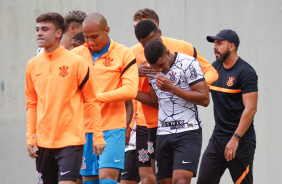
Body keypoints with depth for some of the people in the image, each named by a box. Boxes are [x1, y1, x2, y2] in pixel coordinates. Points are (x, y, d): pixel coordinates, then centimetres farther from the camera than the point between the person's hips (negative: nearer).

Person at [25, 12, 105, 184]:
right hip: (43, 142, 5)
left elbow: (92, 101, -2)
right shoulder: (33, 65, 8)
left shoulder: (76, 62, -5)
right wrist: (30, 137, 9)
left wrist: (98, 136, -5)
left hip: (71, 139, -5)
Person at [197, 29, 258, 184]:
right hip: (217, 137, 7)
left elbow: (250, 109, -18)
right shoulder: (215, 68, 12)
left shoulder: (245, 72, -11)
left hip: (240, 141, -7)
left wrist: (235, 139, -22)